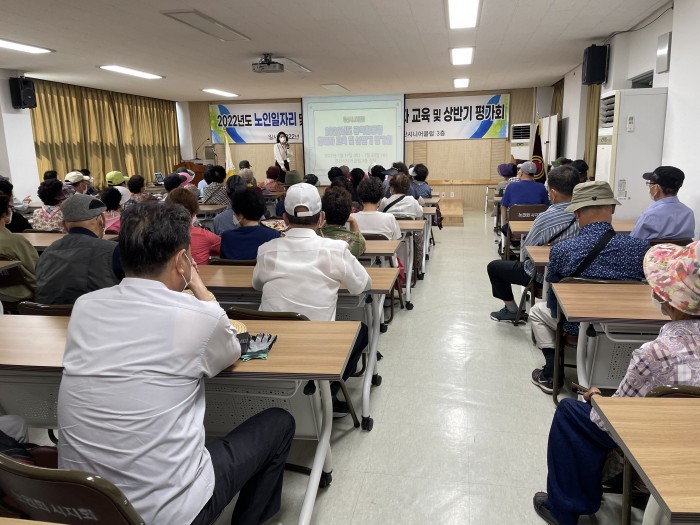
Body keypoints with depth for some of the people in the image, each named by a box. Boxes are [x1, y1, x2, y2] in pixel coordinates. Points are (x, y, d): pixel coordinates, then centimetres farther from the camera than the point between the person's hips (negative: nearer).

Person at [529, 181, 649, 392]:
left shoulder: (561, 250, -20)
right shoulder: (641, 247, -16)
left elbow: (553, 302, -7)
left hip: (578, 327, -2)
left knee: (537, 311, 27)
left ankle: (551, 374, 23)